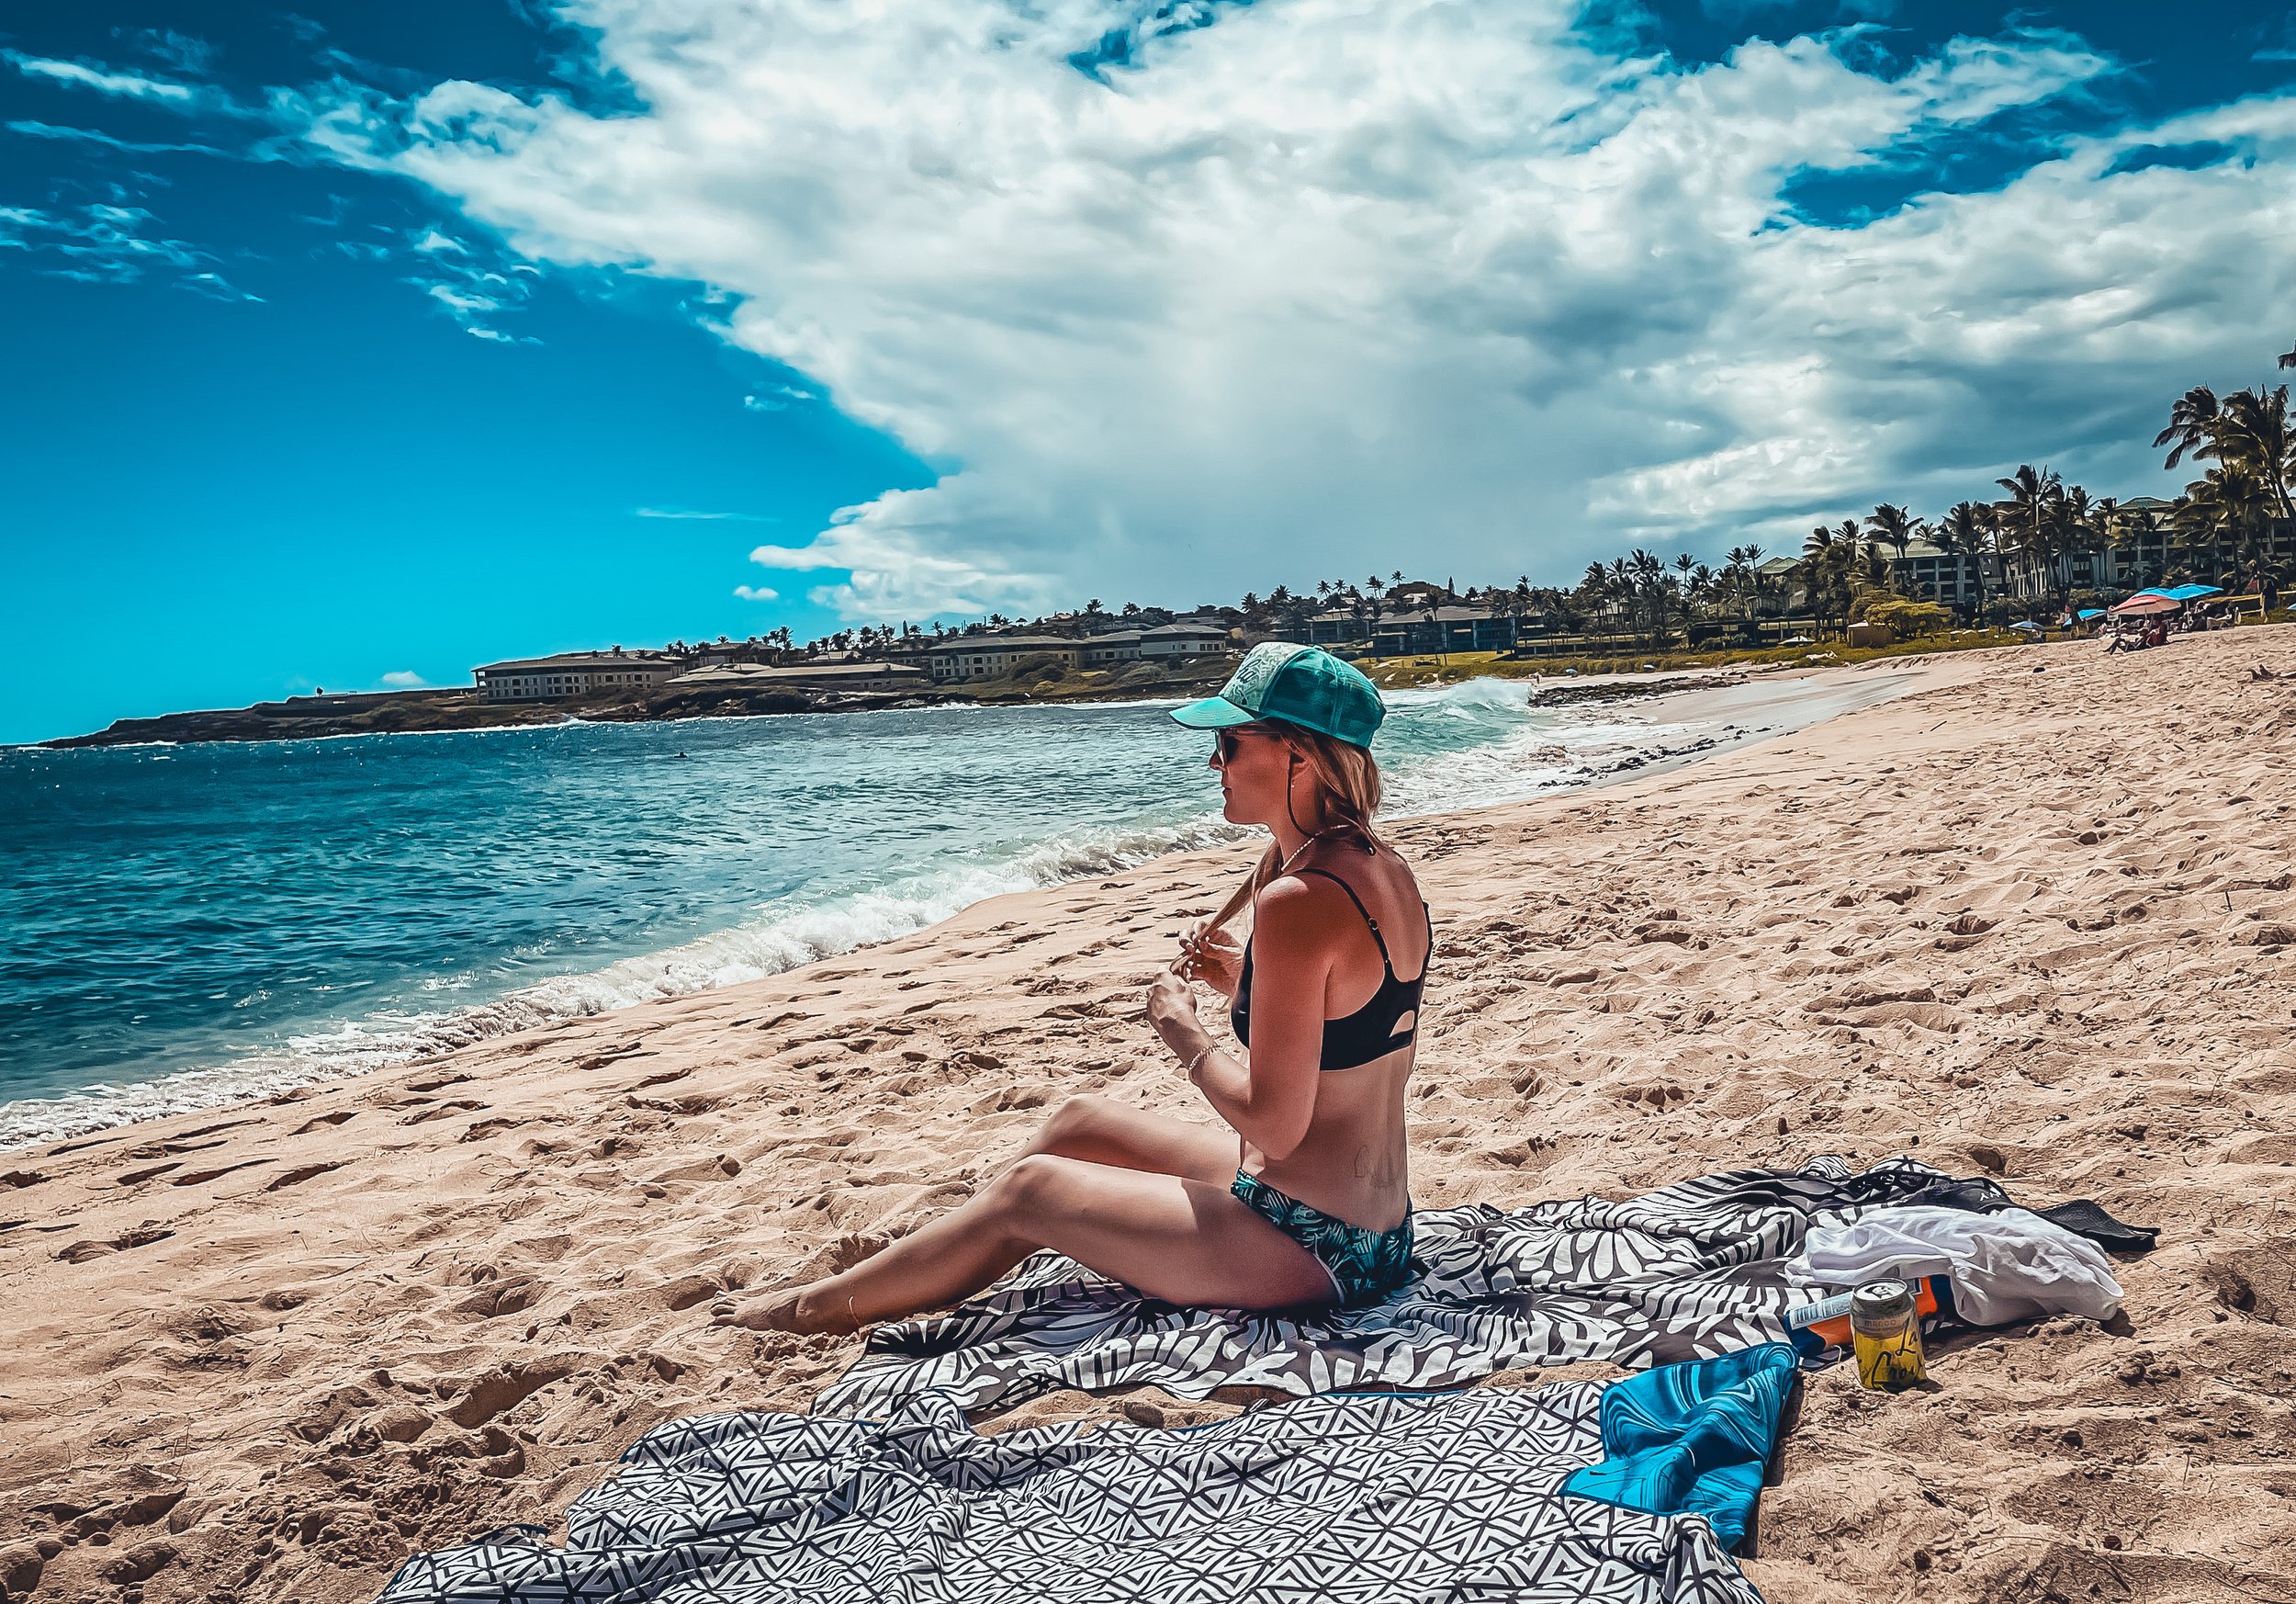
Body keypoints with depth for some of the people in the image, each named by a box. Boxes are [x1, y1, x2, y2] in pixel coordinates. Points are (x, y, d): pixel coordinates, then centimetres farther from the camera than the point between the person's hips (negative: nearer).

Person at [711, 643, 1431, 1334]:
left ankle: (813, 1306, 26)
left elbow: (1274, 1122, -24)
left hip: (1311, 1248, -9)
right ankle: (884, 1274, 37)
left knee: (1027, 1188, 4)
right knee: (1078, 1121, 19)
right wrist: (1245, 984, 5)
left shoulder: (1297, 902, -27)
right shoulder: (1385, 870, 4)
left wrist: (1183, 1031, -9)